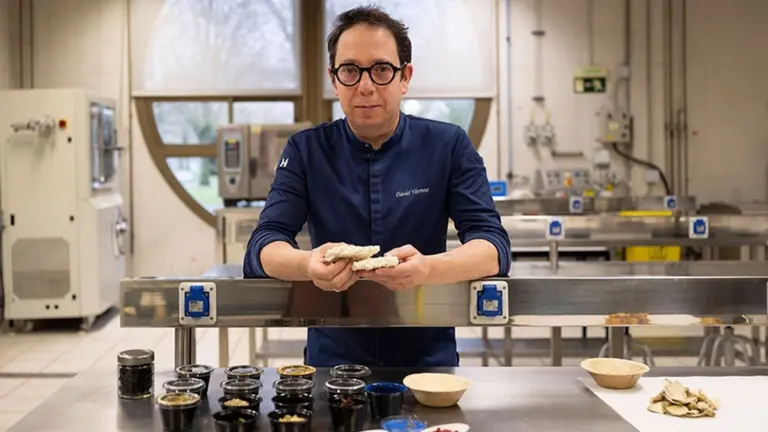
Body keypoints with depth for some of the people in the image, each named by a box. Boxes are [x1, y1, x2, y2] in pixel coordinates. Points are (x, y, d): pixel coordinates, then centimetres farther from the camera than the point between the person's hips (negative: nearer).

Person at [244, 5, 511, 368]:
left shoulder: (449, 146, 0)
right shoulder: (306, 150, 2)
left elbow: (494, 247, -9)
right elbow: (263, 246, -6)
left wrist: (426, 268, -30)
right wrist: (309, 265, -29)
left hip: (428, 358, 0)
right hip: (333, 358, 0)